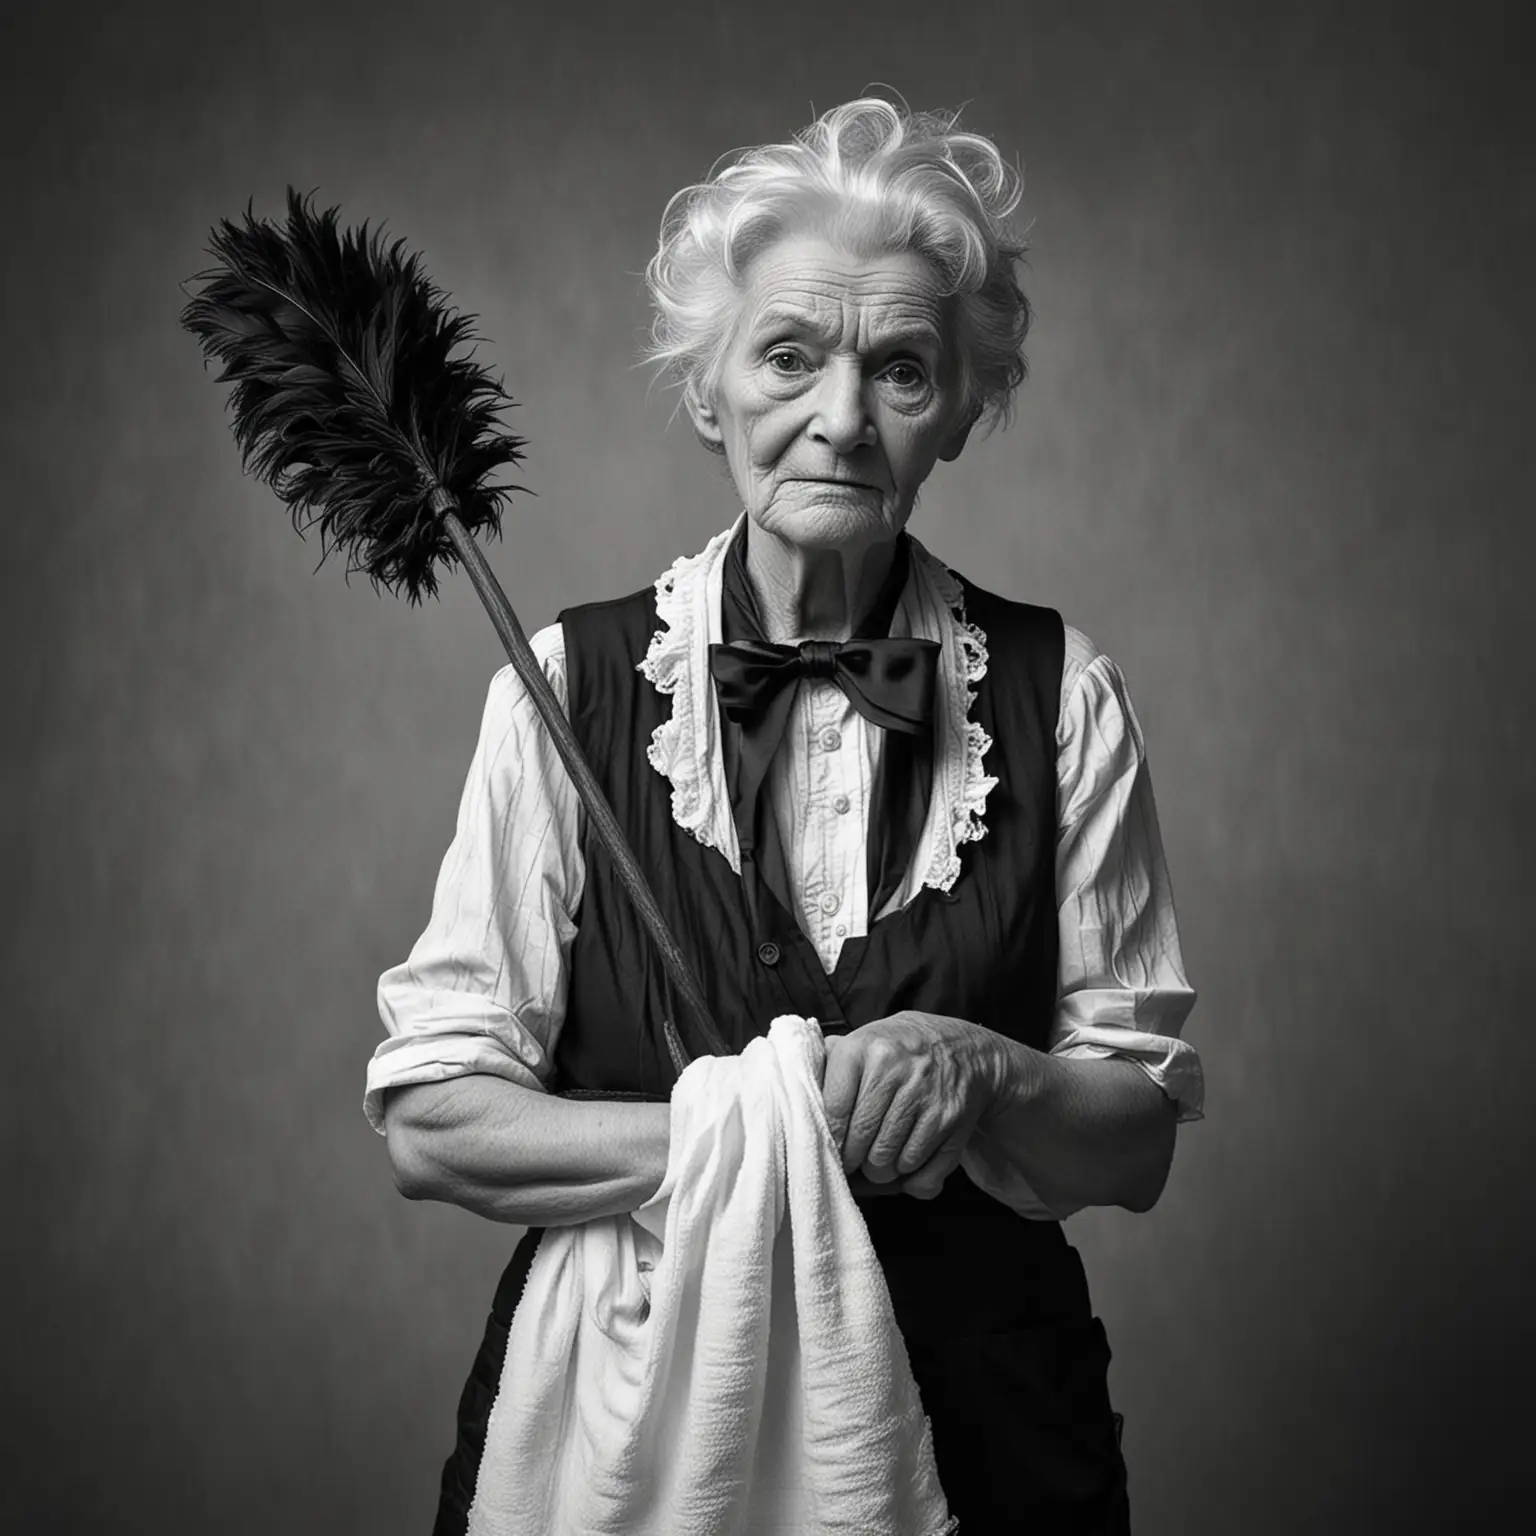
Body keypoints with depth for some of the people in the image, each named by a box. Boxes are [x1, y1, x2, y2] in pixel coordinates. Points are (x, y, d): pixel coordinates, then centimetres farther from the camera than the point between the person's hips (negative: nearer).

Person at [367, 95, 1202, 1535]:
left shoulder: (1058, 691, -5)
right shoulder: (567, 682, -8)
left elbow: (1139, 1142, -1)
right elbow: (430, 1117, -10)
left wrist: (986, 1075, -21)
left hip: (980, 1415, 1)